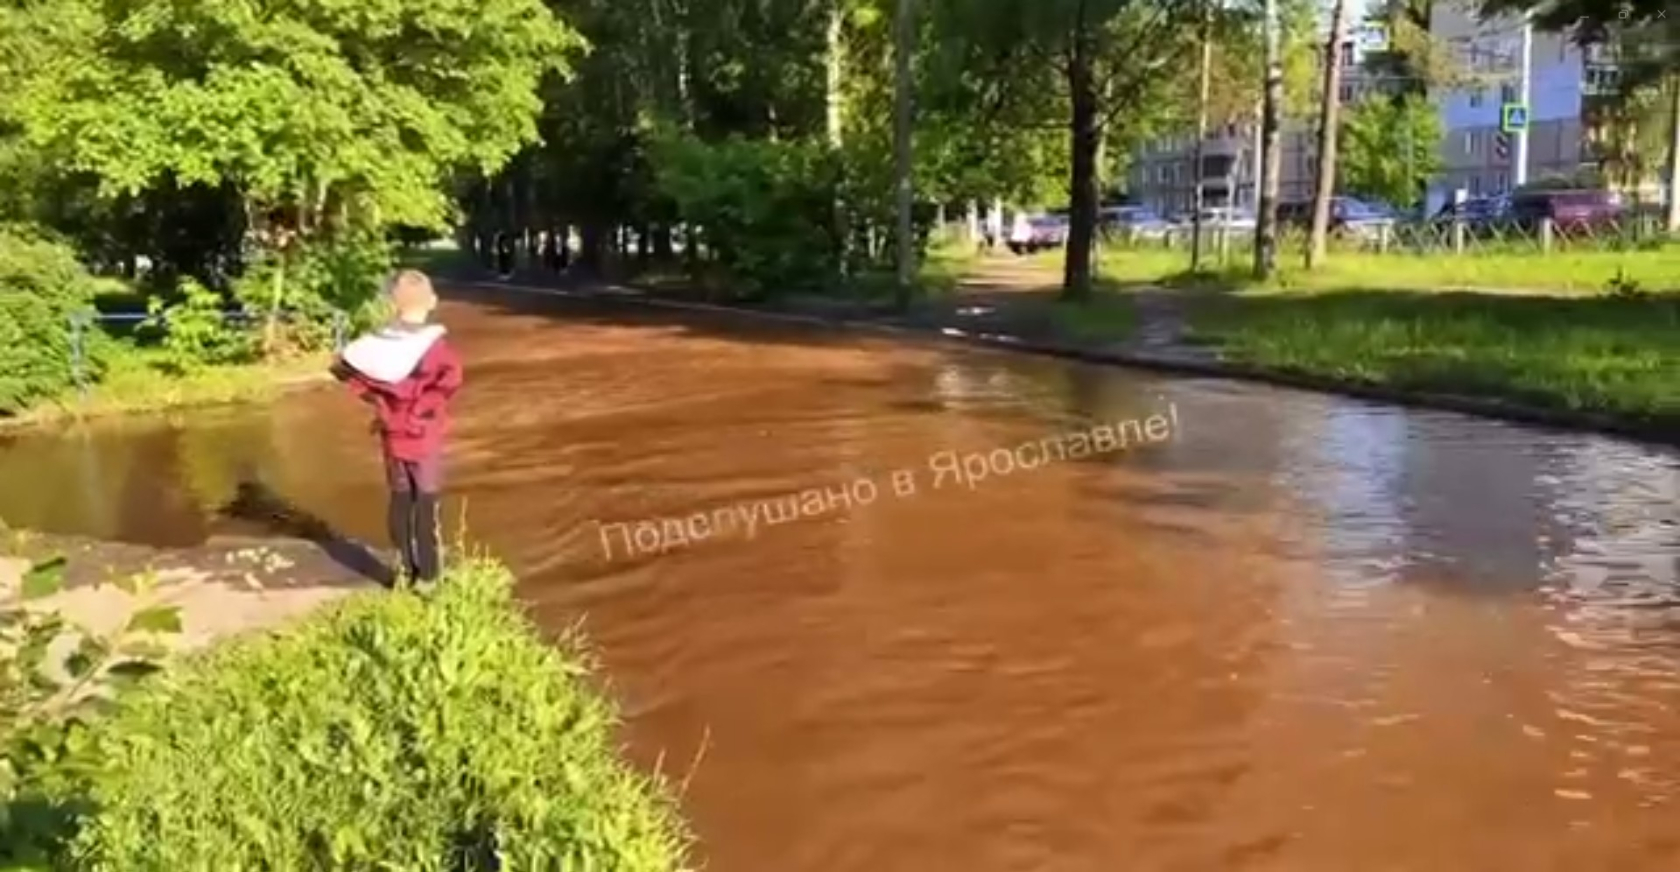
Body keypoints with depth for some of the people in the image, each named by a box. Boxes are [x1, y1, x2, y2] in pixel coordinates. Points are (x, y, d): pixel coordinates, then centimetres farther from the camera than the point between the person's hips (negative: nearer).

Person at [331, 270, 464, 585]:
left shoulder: (380, 341, -3)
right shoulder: (436, 344, -15)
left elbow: (348, 370, -5)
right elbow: (450, 379, -30)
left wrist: (381, 403, 0)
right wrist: (421, 408, -17)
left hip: (392, 437, 4)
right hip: (424, 438, -4)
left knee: (399, 502, 15)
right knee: (426, 506, 4)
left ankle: (405, 573, 23)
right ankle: (428, 578, 9)